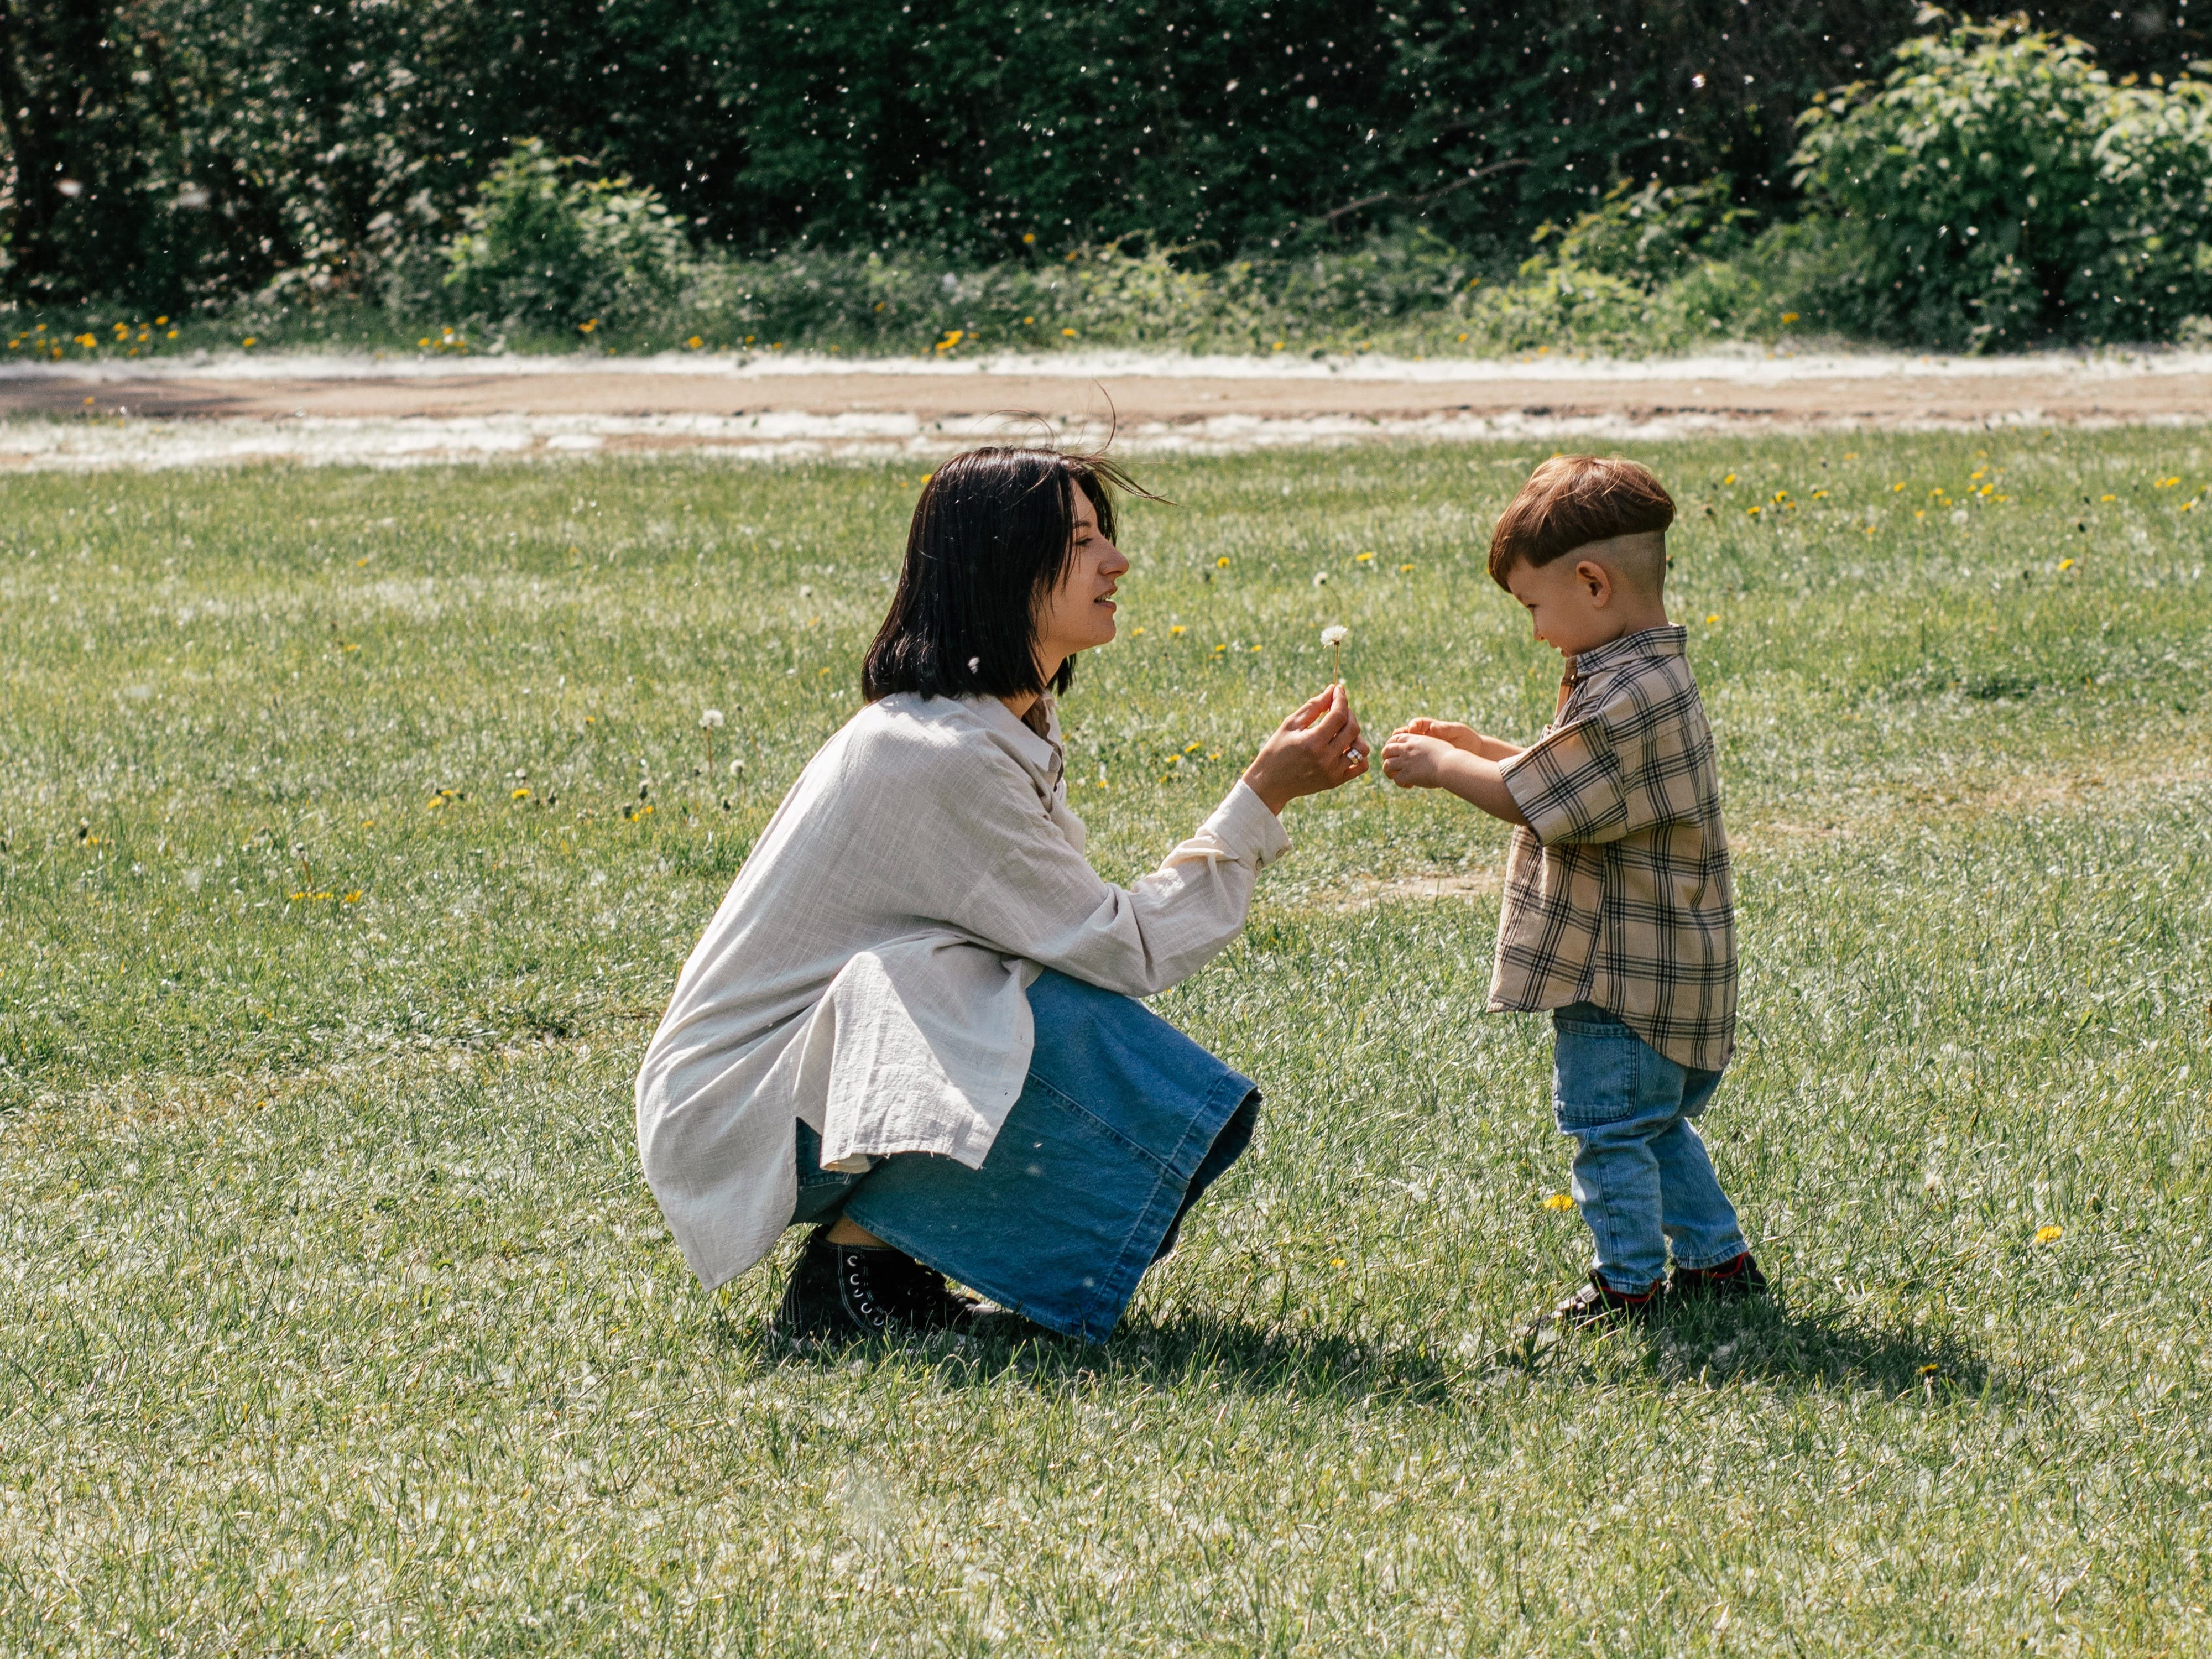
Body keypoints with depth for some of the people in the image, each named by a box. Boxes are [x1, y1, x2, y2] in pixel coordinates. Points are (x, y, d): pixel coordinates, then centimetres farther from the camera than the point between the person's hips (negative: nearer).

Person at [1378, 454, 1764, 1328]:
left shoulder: (1626, 699, -24)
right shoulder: (1652, 677, 10)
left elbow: (1533, 799, -19)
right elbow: (1567, 777, 20)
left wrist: (1441, 766, -6)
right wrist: (1474, 748, 14)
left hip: (1625, 973, -11)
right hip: (1646, 959, 11)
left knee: (1608, 1127, 0)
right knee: (1657, 1125, 20)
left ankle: (1631, 1282, 7)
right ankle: (1718, 1258, 26)